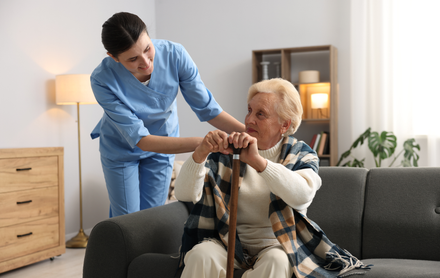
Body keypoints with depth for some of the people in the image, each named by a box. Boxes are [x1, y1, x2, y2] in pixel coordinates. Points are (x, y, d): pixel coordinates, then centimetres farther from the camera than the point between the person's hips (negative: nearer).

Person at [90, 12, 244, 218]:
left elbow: (207, 108, -21)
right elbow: (139, 139, -36)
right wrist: (202, 143, -46)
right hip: (121, 149, -2)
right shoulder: (102, 80, -34)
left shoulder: (174, 55, -28)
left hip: (164, 142, 2)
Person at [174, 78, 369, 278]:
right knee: (201, 256, -31)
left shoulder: (300, 155, 2)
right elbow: (184, 194, -9)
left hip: (276, 243, 0)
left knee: (276, 261, -34)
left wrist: (257, 160, -36)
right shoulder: (227, 149, 1)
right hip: (228, 242, 0)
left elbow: (302, 196, -23)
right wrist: (200, 153, -28)